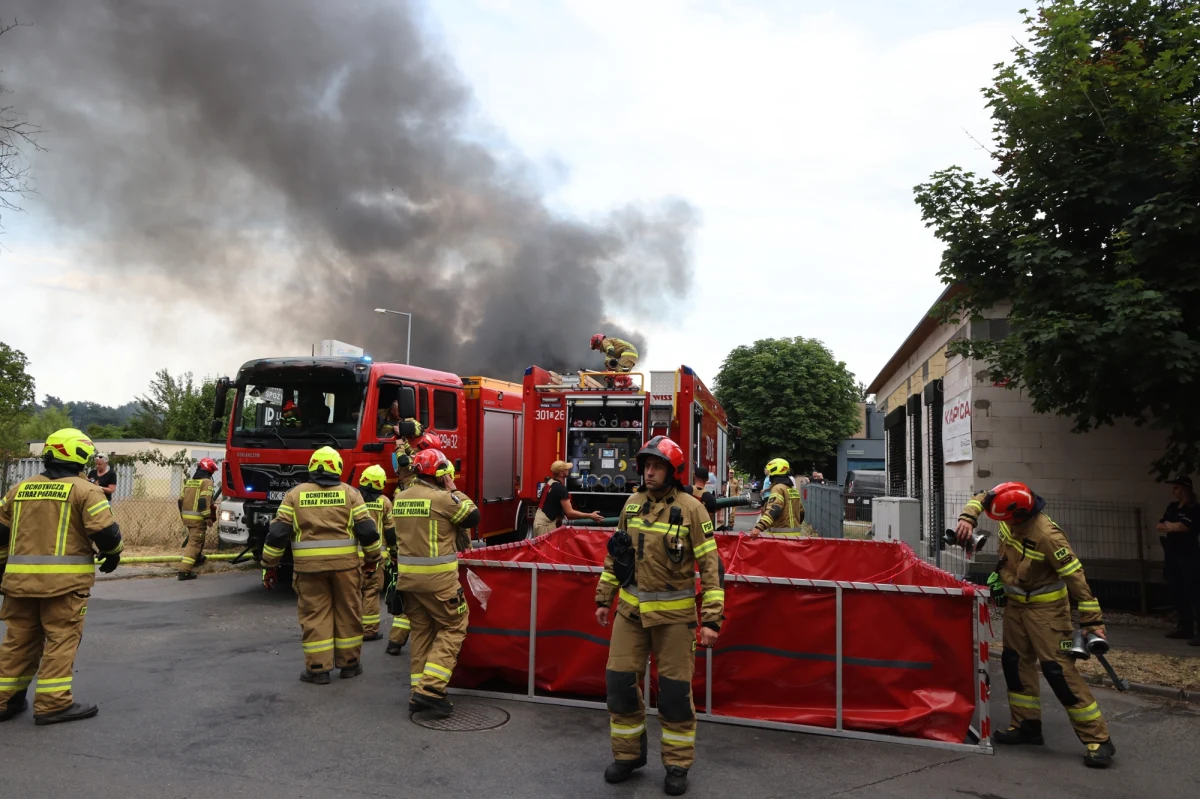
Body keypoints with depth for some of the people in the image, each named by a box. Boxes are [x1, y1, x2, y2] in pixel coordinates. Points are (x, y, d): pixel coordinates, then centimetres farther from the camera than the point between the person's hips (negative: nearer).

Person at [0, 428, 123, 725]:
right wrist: (113, 554, 5)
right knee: (61, 638, 2)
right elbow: (105, 530, -14)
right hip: (65, 579, -6)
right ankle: (53, 704, 3)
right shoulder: (84, 490, -6)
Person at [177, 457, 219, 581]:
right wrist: (208, 518, -17)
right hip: (198, 517, -8)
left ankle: (197, 558, 43)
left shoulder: (188, 481, 15)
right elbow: (204, 501, -19)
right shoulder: (206, 482, -9)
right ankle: (185, 570, -12)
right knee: (194, 542, -7)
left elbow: (181, 500, 17)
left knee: (193, 538, 29)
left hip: (186, 516, 8)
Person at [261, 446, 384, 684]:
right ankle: (349, 664, 21)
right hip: (345, 564, 0)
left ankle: (317, 669, 11)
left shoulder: (295, 494, 4)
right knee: (348, 613, 12)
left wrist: (270, 565, 9)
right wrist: (371, 559, 12)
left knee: (314, 615, 8)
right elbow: (367, 530, 0)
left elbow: (277, 532, 1)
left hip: (309, 565, 0)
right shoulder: (350, 493, 3)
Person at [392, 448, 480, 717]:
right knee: (453, 627, 3)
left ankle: (418, 692, 17)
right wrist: (454, 491, 1)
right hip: (437, 578, -7)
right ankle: (431, 688, -6)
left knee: (421, 631, 15)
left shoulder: (400, 499, 9)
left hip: (408, 576, 7)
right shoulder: (442, 497, -14)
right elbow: (473, 516, -5)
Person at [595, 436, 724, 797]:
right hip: (630, 608, 4)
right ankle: (628, 754, 27)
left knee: (675, 691, 5)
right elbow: (615, 554, 14)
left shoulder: (690, 508, -11)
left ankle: (678, 765, 23)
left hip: (673, 613, -4)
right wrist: (604, 598, 14)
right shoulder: (633, 504, 4)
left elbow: (710, 565, -11)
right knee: (620, 681, 7)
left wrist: (711, 618, -15)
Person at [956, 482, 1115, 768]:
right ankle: (1027, 726, 25)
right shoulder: (1012, 516, -10)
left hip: (1045, 607, -8)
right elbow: (981, 497, 9)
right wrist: (968, 518, -8)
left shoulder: (1047, 536, -30)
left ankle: (1098, 739, -3)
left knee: (1058, 669, -11)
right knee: (1015, 662, 13)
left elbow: (1076, 576, -26)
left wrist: (1092, 620, -25)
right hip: (1015, 604, 8)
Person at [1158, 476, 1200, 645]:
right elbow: (1159, 526, 12)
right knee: (1178, 593, 11)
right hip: (1172, 555, 8)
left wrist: (1168, 525, 3)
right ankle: (1185, 627, 19)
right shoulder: (1172, 507, 15)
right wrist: (1173, 527, -6)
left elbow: (1182, 527, -17)